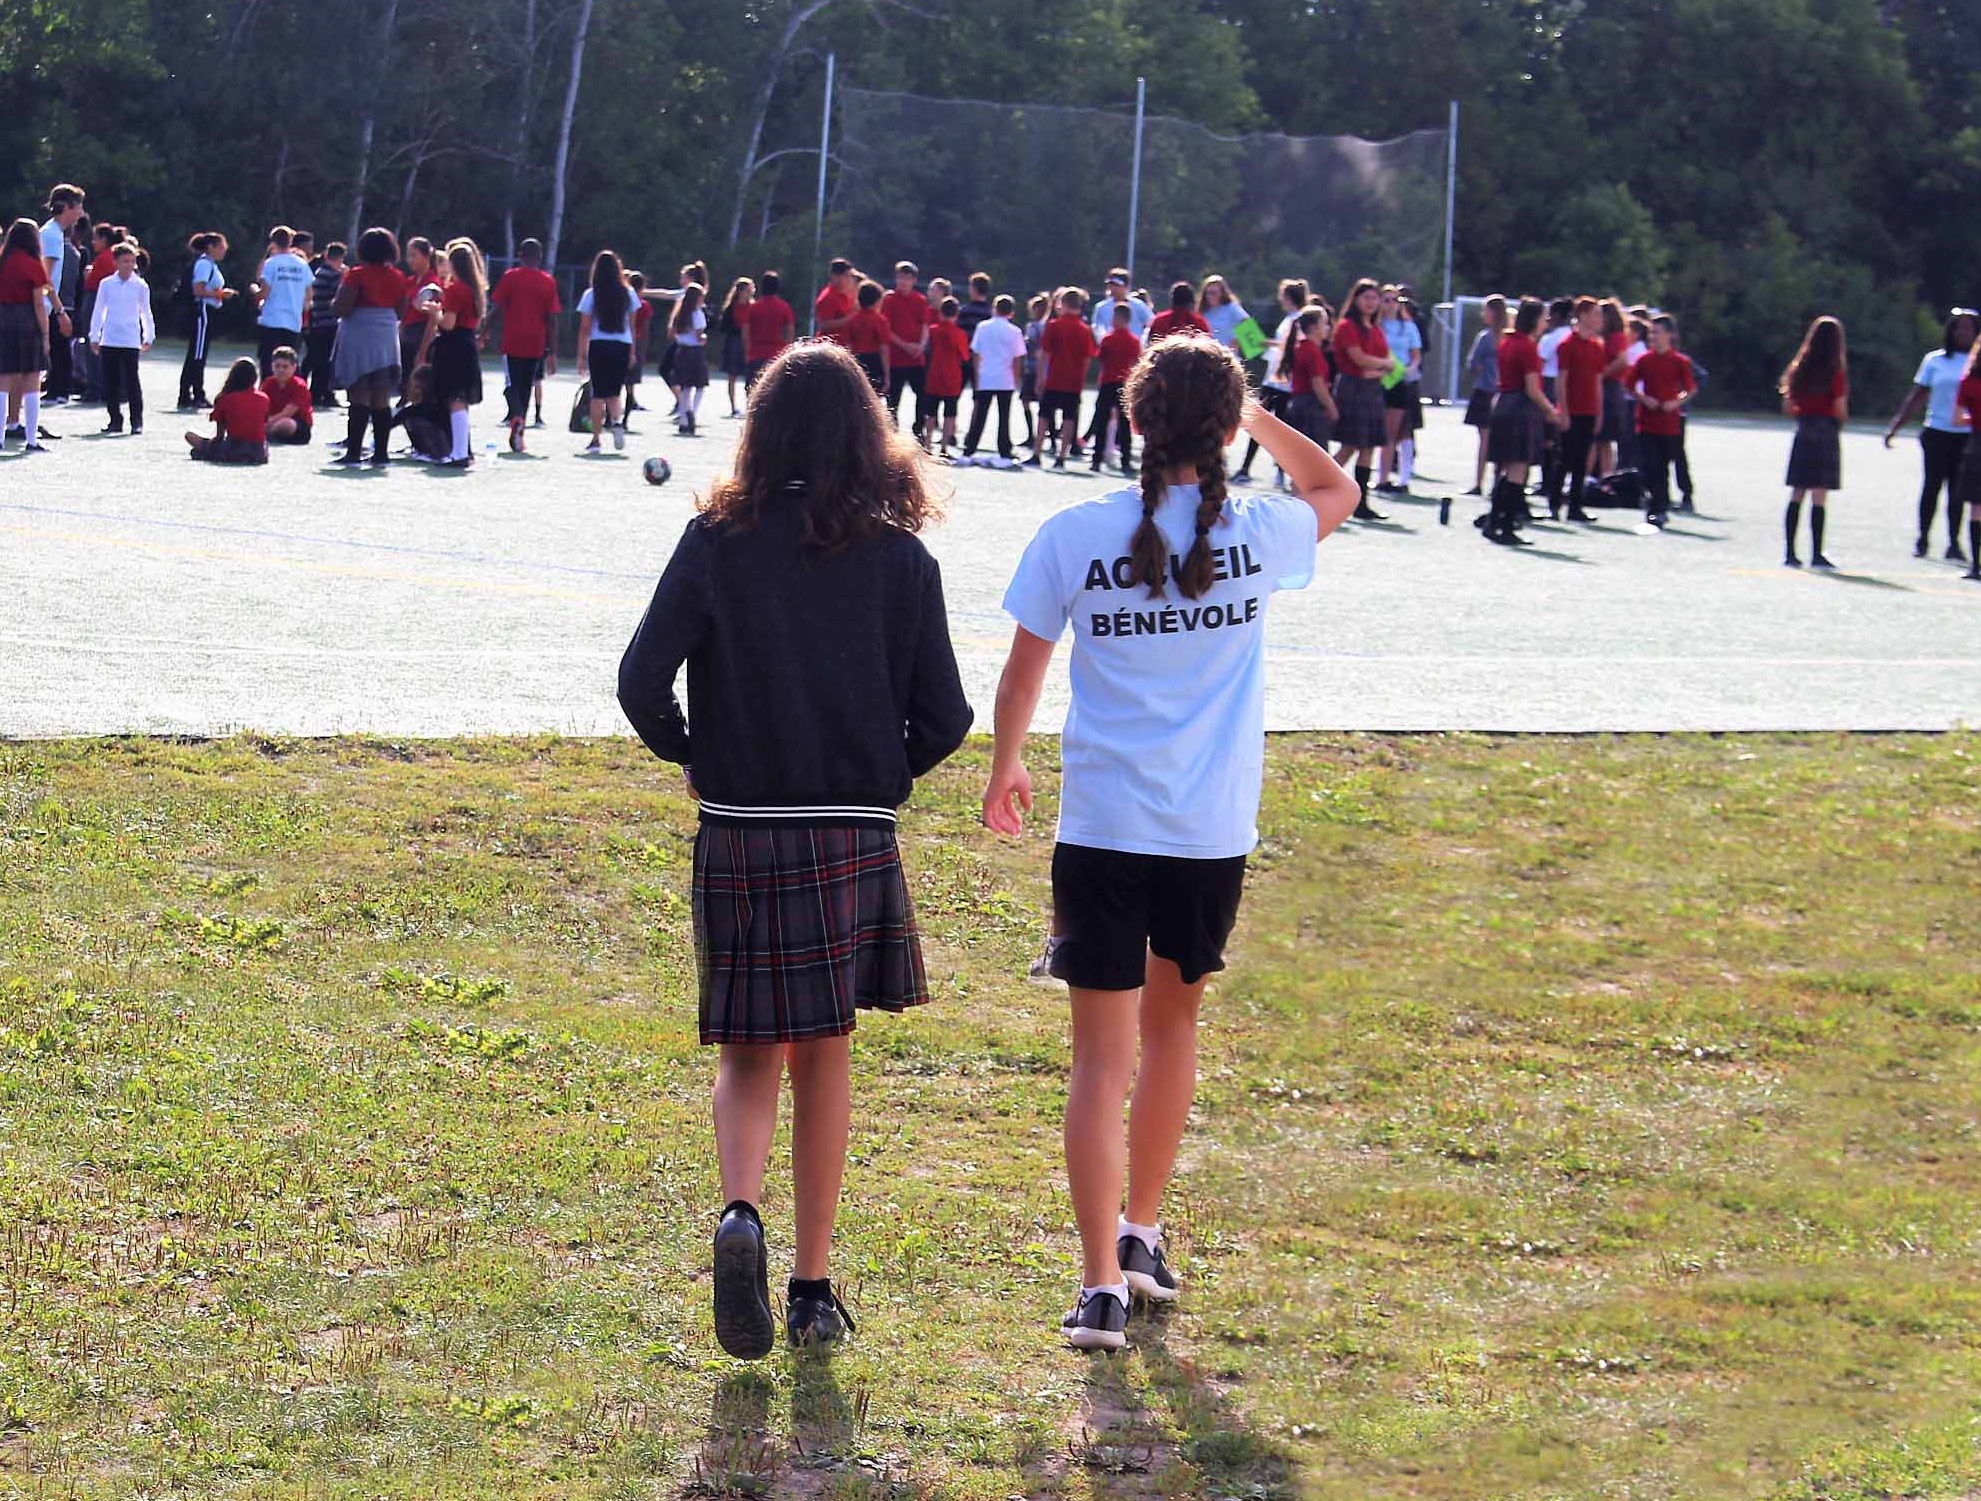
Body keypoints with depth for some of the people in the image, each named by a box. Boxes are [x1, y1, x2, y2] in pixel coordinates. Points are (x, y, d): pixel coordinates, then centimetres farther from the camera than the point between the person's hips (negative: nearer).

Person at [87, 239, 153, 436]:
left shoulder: (140, 286, 2)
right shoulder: (106, 284, 3)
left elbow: (145, 313, 11)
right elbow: (98, 311, 8)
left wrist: (149, 336, 10)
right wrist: (94, 336, 7)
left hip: (131, 341, -2)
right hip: (109, 340, 2)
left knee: (132, 381, -5)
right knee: (110, 381, 4)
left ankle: (137, 421, 0)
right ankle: (115, 419, 12)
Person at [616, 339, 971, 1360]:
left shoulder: (716, 543, -5)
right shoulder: (899, 557, -2)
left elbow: (642, 683, -11)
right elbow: (944, 717, -3)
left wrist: (696, 758, 7)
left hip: (738, 839, -1)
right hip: (855, 844, 1)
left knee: (748, 1051, 10)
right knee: (824, 1054, 12)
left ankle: (740, 1211, -18)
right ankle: (813, 1288, 14)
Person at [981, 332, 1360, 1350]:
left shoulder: (1073, 537, -8)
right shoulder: (1259, 534, -4)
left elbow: (1023, 670, 4)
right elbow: (1336, 490, 20)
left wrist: (1005, 768, 21)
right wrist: (1258, 418, 20)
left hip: (1100, 828, -2)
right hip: (1213, 835, 2)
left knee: (1102, 1056, 1)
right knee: (1172, 1024, 23)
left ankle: (1102, 1284, -8)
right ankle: (1142, 1233, 34)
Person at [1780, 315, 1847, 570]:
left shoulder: (1799, 369, 4)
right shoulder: (1836, 372, -10)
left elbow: (1788, 408, 6)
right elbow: (1840, 410, -12)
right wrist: (1841, 419, 9)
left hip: (1803, 432, 5)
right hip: (1827, 432, -5)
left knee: (1796, 495, 9)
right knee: (1819, 498, -3)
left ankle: (1790, 553, 9)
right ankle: (1816, 555, -2)